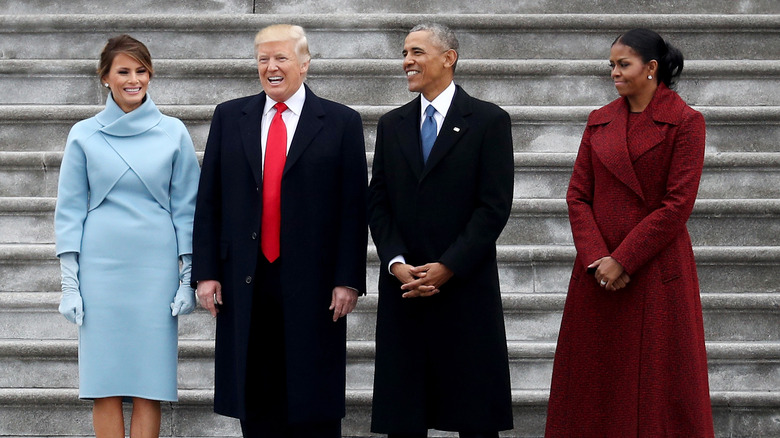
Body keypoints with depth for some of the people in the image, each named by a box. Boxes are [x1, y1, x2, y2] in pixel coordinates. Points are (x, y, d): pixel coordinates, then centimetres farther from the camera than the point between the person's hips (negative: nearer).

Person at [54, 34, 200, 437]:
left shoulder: (172, 133, 5)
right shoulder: (84, 135, 5)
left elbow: (185, 207, 6)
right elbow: (70, 209, 5)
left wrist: (189, 276, 1)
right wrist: (69, 282, -1)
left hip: (156, 268, 0)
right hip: (100, 267, 0)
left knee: (149, 386, -1)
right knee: (105, 386, 0)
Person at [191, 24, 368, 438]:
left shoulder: (340, 122, 2)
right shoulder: (229, 117, 10)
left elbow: (354, 207, -1)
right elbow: (208, 202, 8)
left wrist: (349, 279, -8)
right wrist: (206, 272, 1)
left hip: (311, 285, -2)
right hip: (244, 282, 3)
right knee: (254, 403, 7)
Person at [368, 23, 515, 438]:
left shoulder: (489, 121, 0)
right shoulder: (391, 124, 13)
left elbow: (495, 205, -6)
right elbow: (378, 202, 9)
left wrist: (448, 268, -12)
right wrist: (396, 264, -7)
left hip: (467, 289, -4)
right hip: (402, 291, 4)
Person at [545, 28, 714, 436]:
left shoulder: (685, 122, -5)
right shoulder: (600, 121, 10)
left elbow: (678, 204, -11)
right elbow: (577, 194, 6)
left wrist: (623, 260, -13)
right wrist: (597, 258, -9)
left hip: (657, 270, -4)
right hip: (598, 272, 5)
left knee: (660, 384, 0)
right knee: (593, 383, 5)